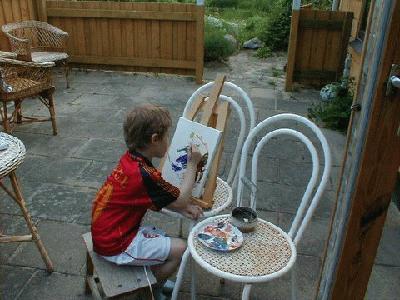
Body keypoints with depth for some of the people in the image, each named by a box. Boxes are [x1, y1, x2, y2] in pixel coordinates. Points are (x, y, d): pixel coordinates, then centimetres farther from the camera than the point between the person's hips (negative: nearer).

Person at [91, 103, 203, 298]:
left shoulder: (130, 159, -2)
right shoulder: (145, 174, -29)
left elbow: (154, 200, 8)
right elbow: (181, 199, -15)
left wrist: (182, 208, -4)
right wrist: (192, 164, -6)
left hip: (105, 233, 9)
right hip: (116, 246, -9)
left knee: (161, 237, 18)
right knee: (180, 249, -5)